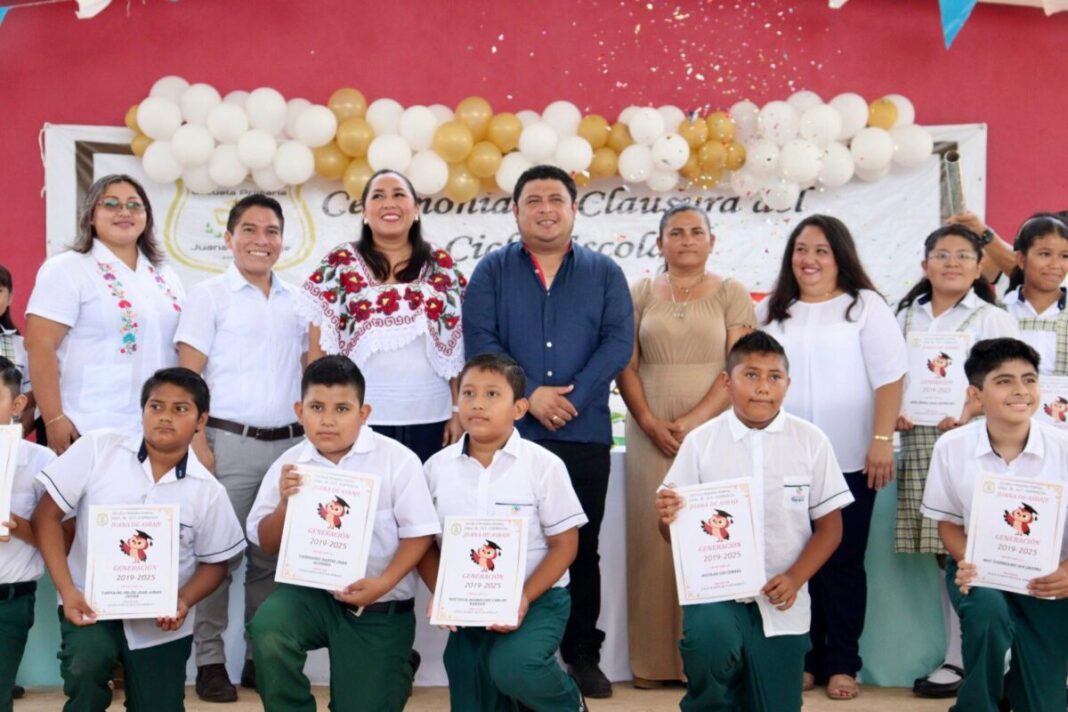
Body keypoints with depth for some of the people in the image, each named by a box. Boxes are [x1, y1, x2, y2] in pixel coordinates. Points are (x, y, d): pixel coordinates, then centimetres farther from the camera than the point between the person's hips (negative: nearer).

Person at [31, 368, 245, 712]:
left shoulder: (208, 491, -5)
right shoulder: (97, 448, -8)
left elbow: (215, 562, 5)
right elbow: (47, 516, -5)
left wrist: (184, 601, -16)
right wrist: (67, 591, -15)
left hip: (162, 624, 2)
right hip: (93, 605, -2)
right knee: (86, 665, -32)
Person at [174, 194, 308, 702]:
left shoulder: (297, 301, 13)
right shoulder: (209, 296, 0)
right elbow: (187, 376, -5)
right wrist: (197, 444, -12)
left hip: (288, 444, 4)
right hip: (230, 442, -4)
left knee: (272, 555, 9)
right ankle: (210, 660, 8)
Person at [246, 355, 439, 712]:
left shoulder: (397, 459, -11)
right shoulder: (289, 464, -2)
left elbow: (419, 533, -10)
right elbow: (267, 545, 3)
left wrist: (383, 583, -22)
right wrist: (284, 504, -17)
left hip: (380, 608, -2)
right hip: (311, 592, 2)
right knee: (266, 629, -30)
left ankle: (396, 667, 38)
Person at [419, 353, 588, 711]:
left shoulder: (543, 465, -10)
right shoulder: (438, 467, -1)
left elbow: (564, 545, -7)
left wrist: (524, 598, -20)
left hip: (537, 599, -4)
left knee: (512, 667, -30)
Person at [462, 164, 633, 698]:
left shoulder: (604, 273, 9)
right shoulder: (492, 270, 7)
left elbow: (618, 341, -2)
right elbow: (479, 340, -4)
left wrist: (574, 397, -14)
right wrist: (530, 395, -16)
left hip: (584, 434, 1)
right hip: (507, 432, -1)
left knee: (582, 547, 8)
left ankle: (583, 655, 19)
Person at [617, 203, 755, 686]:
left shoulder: (731, 294, 6)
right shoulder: (640, 294, 11)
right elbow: (626, 366, 6)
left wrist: (694, 420, -14)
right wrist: (650, 423, -8)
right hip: (652, 433, 2)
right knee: (653, 540, 0)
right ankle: (655, 659, 7)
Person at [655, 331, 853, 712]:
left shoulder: (810, 441, -2)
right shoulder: (700, 442, -3)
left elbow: (830, 526, 3)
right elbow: (675, 531, 1)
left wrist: (794, 578, -12)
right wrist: (667, 517, -23)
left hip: (781, 600, 2)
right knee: (710, 640, -32)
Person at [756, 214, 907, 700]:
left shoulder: (865, 306, 1)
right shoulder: (771, 311, 13)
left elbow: (889, 377, -5)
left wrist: (882, 440, -13)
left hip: (848, 460, -3)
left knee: (843, 562, 4)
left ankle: (841, 664, 12)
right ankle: (801, 660, 15)